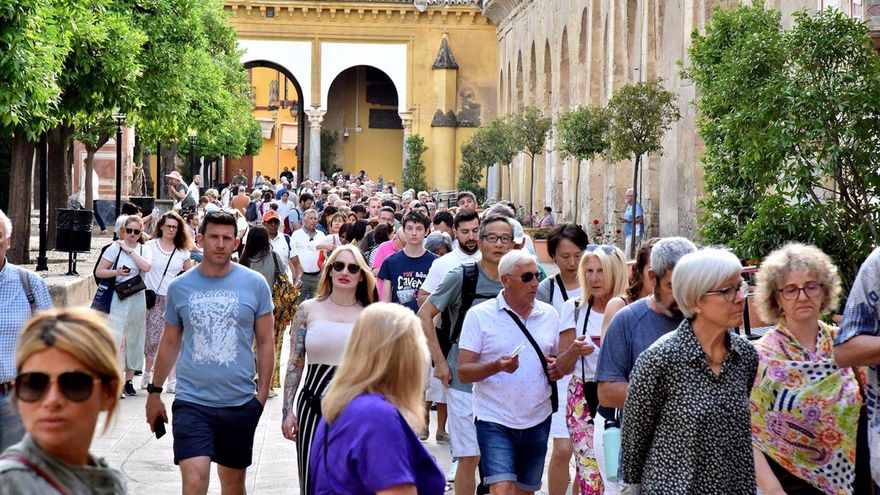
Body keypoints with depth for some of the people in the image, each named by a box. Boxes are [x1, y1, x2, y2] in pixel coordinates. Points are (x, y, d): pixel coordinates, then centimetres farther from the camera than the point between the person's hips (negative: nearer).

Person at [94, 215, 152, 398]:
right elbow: (99, 272, -2)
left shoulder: (145, 250, 8)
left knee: (133, 340, 9)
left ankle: (129, 381, 19)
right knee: (117, 339, -12)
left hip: (137, 300, 4)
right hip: (118, 300, -4)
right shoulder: (115, 248, -1)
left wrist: (130, 251, -10)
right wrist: (117, 272, -16)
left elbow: (146, 267, -13)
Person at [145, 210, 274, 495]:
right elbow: (170, 343, 13)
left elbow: (265, 342, 5)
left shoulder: (254, 284, 0)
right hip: (191, 401, 0)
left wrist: (263, 392, -1)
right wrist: (154, 392, 14)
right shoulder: (180, 287, 3)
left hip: (240, 403, 1)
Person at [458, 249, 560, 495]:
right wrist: (497, 367, -27)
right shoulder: (480, 315, -6)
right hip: (495, 421, -4)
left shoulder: (549, 314, 7)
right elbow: (464, 372, -9)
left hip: (537, 420, 5)